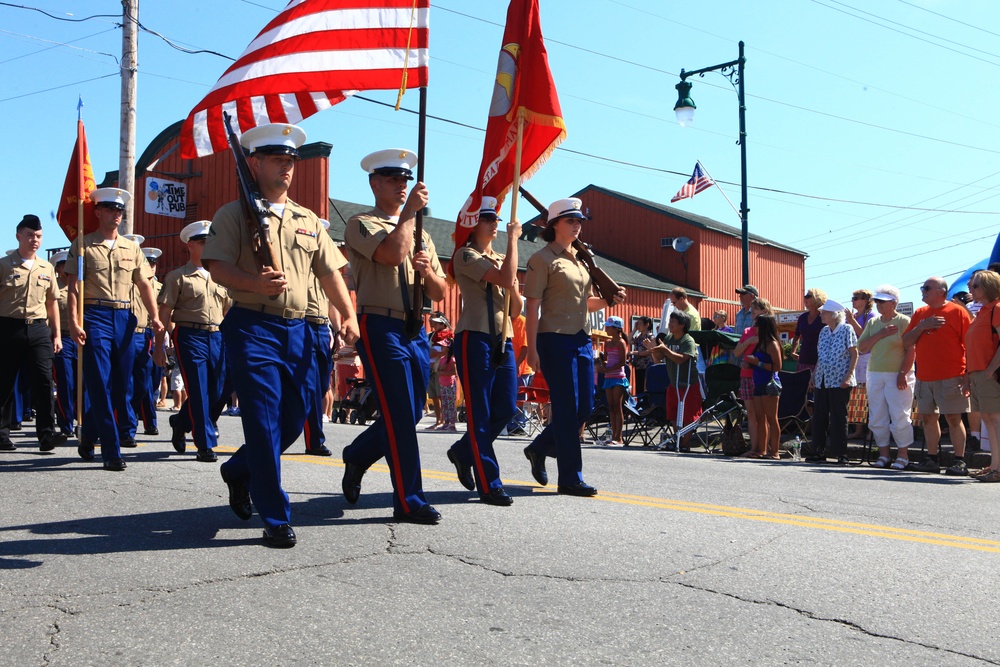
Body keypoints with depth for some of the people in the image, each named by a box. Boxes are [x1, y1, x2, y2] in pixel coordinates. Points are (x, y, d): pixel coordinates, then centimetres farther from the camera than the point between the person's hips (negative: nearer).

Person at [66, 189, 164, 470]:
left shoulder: (132, 248, 15)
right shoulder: (83, 244, 3)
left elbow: (144, 285, 14)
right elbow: (74, 286, -3)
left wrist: (154, 317, 1)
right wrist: (74, 323, -13)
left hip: (124, 318, 5)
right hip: (95, 316, -4)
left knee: (121, 384, 7)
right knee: (101, 386, -7)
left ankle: (88, 434, 30)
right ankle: (111, 452, -3)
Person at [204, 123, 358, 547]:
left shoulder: (308, 220, 17)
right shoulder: (235, 214, 1)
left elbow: (330, 273, 15)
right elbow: (217, 268, -9)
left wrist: (348, 315, 2)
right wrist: (254, 283, -28)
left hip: (296, 331, 6)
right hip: (252, 329, -6)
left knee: (292, 422, 10)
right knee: (264, 424, -7)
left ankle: (238, 471, 37)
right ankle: (276, 519, 3)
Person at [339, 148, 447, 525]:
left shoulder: (421, 235, 21)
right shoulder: (362, 224, 1)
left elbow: (439, 294, 16)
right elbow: (391, 253, -21)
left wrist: (427, 270, -5)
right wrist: (409, 211, -10)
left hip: (416, 330, 7)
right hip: (381, 327, -7)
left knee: (410, 414, 10)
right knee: (401, 416, -8)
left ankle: (356, 457, 34)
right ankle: (409, 502, 0)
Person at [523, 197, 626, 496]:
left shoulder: (580, 259, 18)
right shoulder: (543, 259, -5)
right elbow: (533, 307, -10)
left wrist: (609, 300, 4)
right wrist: (532, 348, -17)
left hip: (582, 339, 8)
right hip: (556, 340, -8)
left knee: (584, 407, 9)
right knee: (567, 408, -5)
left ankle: (540, 448, 28)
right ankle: (570, 478, 3)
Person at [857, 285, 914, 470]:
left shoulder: (904, 321, -3)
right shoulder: (872, 323, 13)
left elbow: (911, 350, -9)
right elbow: (861, 348, 6)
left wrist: (903, 373, -17)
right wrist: (880, 335, -6)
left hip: (897, 376, -6)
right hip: (875, 375, 6)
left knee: (900, 417, -5)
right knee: (877, 418, 6)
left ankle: (903, 455, 5)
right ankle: (883, 455, 14)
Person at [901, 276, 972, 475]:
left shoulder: (957, 312, -2)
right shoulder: (920, 314, 14)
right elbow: (906, 342, 10)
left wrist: (968, 375, -11)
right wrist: (921, 327, -7)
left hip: (950, 377, -6)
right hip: (924, 376, 6)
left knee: (953, 418, -5)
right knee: (928, 417, 8)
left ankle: (960, 461, 1)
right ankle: (932, 459, 16)